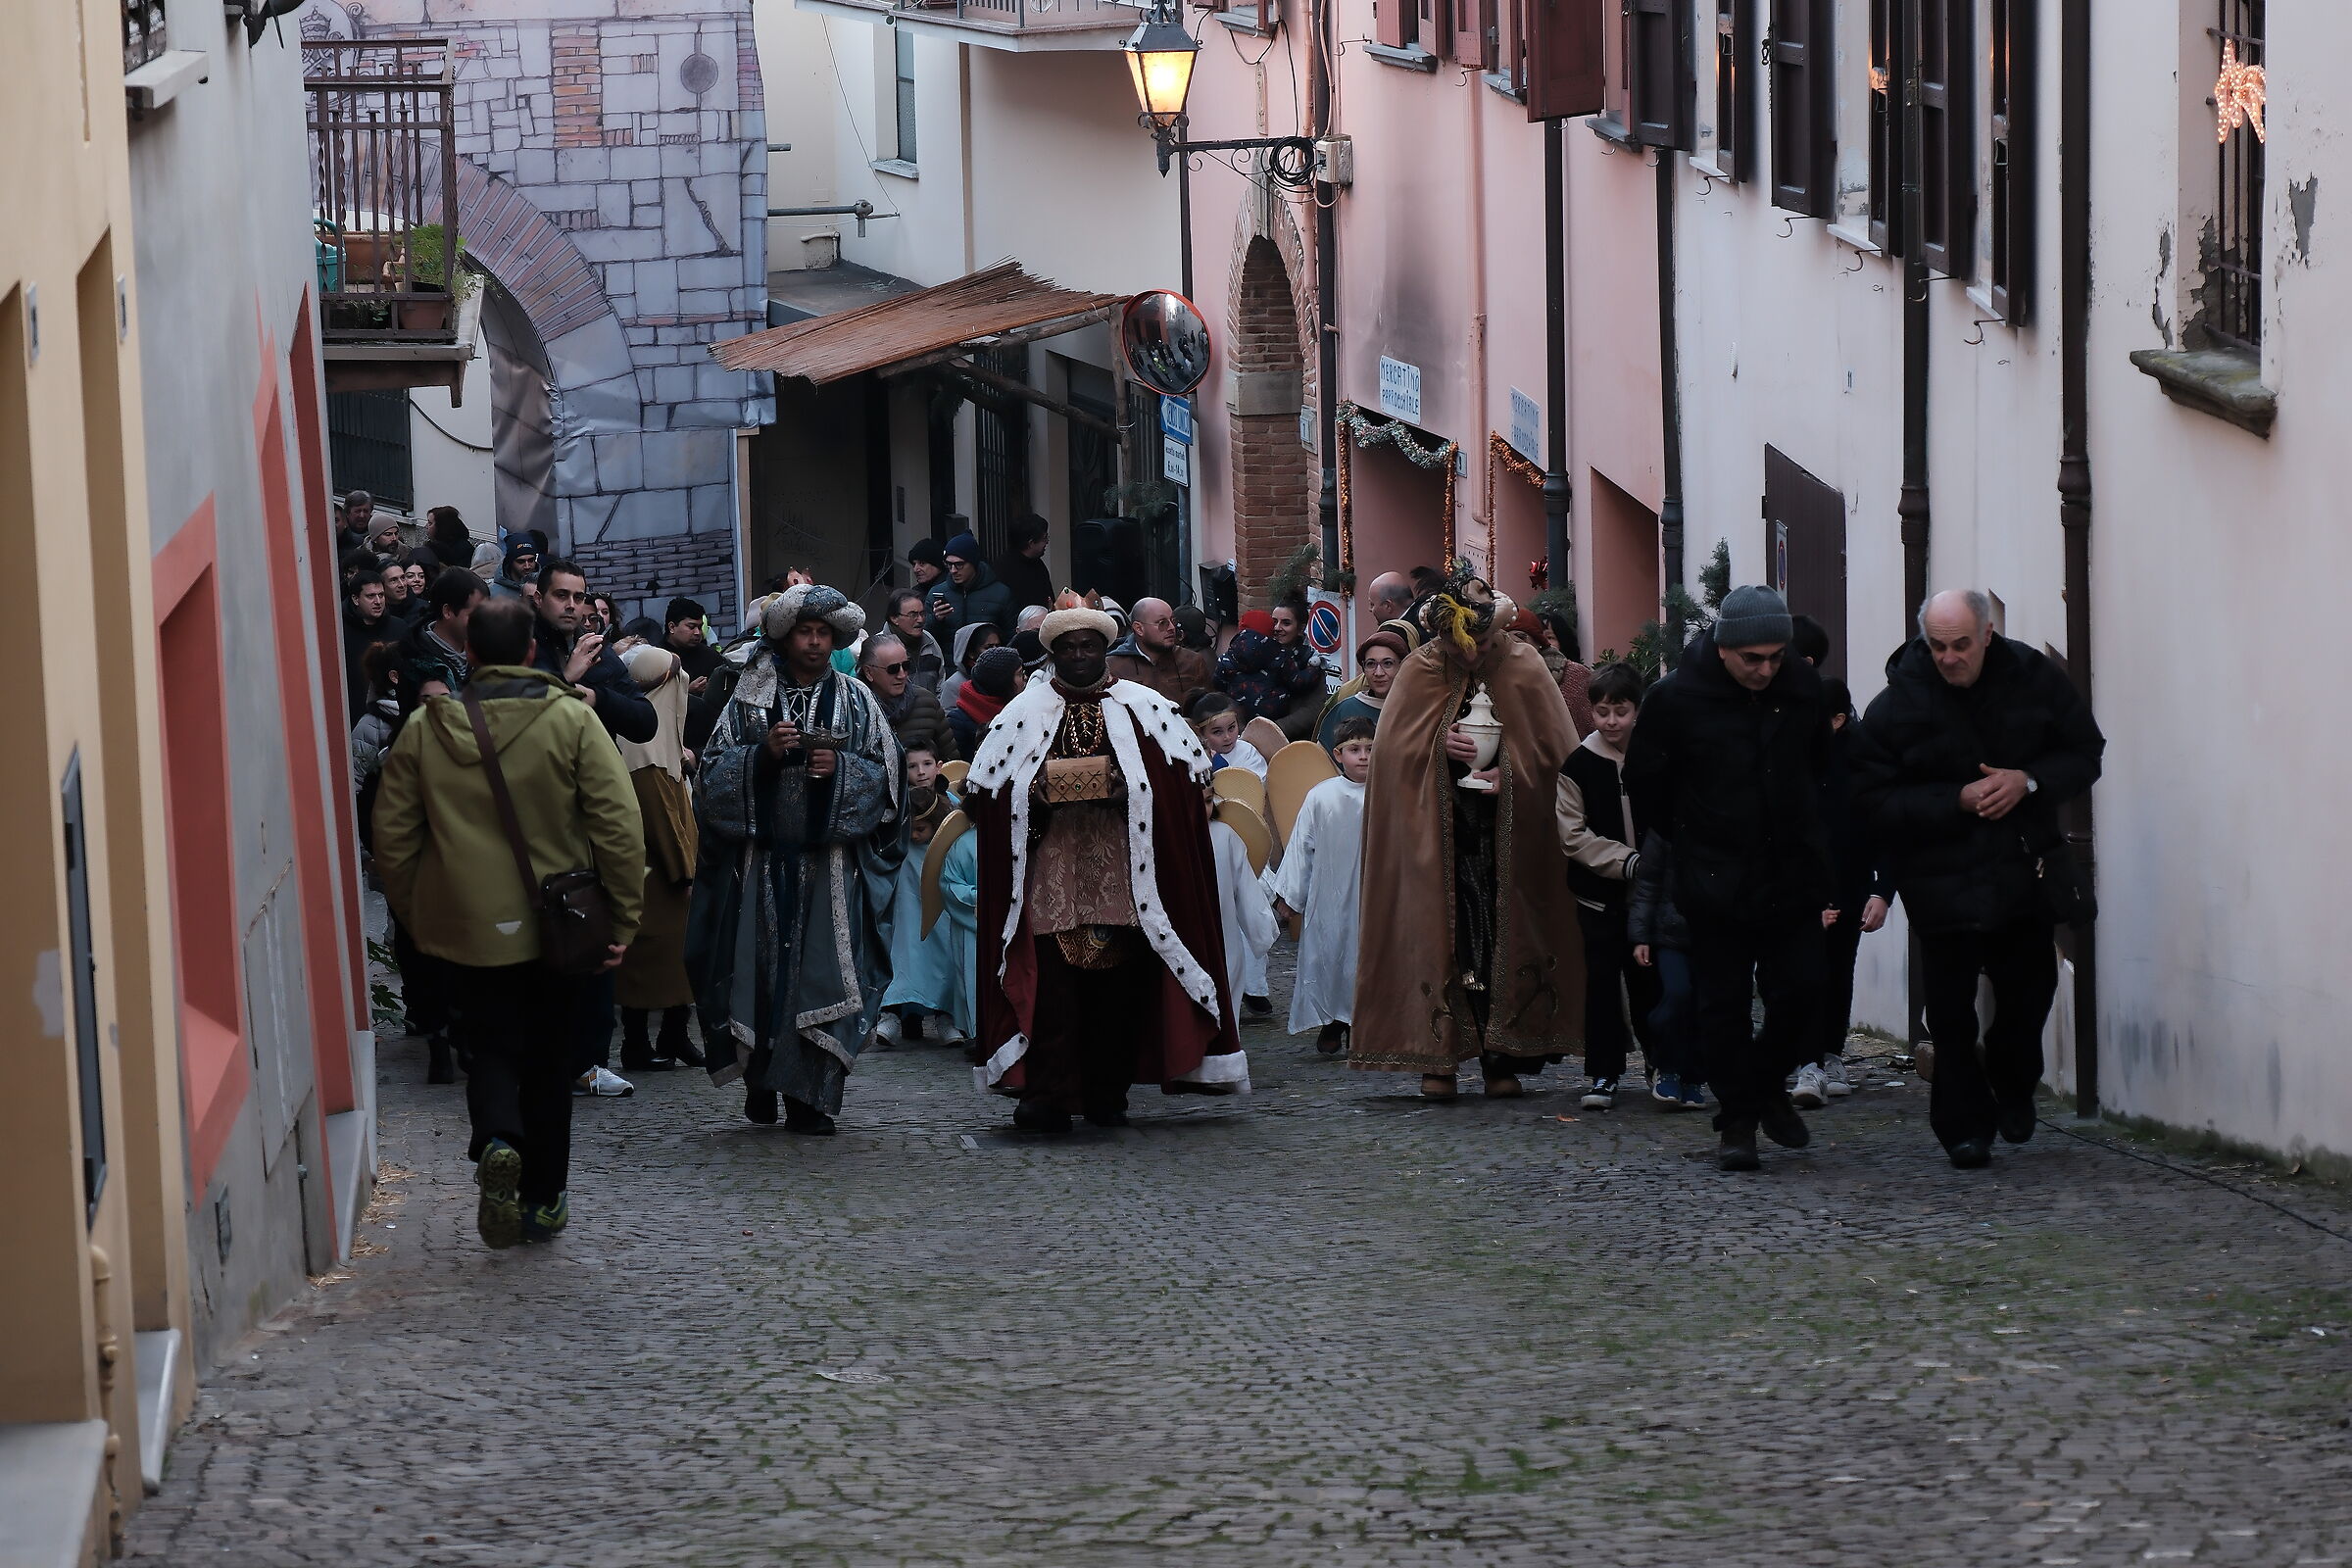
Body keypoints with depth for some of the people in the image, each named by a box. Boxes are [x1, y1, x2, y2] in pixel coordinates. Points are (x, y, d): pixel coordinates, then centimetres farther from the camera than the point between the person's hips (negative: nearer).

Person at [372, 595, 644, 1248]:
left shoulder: (425, 728, -3)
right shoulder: (572, 721, -8)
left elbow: (393, 834, 3)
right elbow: (619, 826, -10)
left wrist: (411, 914, 16)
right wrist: (623, 918, -3)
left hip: (468, 925, 0)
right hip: (557, 923, 0)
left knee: (491, 1047, 10)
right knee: (547, 1056, 14)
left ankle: (497, 1141, -21)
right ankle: (543, 1200, 20)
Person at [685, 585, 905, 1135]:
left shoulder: (855, 701, 9)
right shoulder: (750, 697, 8)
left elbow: (884, 775, 5)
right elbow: (716, 773, 3)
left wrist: (840, 768, -12)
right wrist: (763, 754, -12)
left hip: (830, 861, -1)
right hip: (760, 856, 1)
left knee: (822, 973, -7)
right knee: (759, 965, 0)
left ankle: (809, 1096, -4)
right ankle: (760, 1080, 18)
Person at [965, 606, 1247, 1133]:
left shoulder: (1144, 709, 9)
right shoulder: (1026, 712, 10)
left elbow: (1186, 774, 6)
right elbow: (984, 788, 7)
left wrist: (1131, 791, -10)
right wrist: (1038, 794, -11)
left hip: (1124, 868, 1)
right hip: (1051, 868, -1)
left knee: (1120, 984, 0)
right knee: (1050, 982, -10)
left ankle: (1109, 1093, 9)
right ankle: (1048, 1096, -12)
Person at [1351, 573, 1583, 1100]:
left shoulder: (1523, 668, -2)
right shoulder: (1420, 671, 0)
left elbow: (1550, 748, 0)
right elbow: (1395, 749, 1)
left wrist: (1508, 769, -14)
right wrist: (1441, 744, -14)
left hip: (1508, 840, 0)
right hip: (1437, 837, 0)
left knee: (1504, 937, 0)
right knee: (1441, 937, -2)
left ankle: (1503, 1058, 5)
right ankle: (1438, 1056, 2)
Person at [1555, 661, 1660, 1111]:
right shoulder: (1579, 765, -3)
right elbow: (1574, 837, -5)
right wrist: (1627, 861, -15)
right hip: (1600, 893, -1)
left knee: (1649, 977, 7)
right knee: (1602, 978, -1)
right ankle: (1602, 1073, 4)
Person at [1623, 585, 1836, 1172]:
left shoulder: (1803, 688, 0)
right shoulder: (1676, 698, -12)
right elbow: (1644, 785, 0)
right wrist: (1690, 842, 7)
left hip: (1793, 876, 3)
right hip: (1716, 882, -3)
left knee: (1799, 990, 1)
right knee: (1724, 1002, 1)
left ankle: (1766, 1086, 25)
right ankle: (1737, 1120, 10)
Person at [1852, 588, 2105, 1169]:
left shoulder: (2034, 680, -1)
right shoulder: (1894, 707, -9)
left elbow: (2085, 752, 6)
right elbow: (1877, 801, -11)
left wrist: (2028, 782, -13)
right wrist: (1958, 801, -21)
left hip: (2027, 872, 3)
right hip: (1942, 878, -3)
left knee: (2030, 992, 10)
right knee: (1952, 1012, -5)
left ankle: (2013, 1087, 37)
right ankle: (1964, 1126, 7)